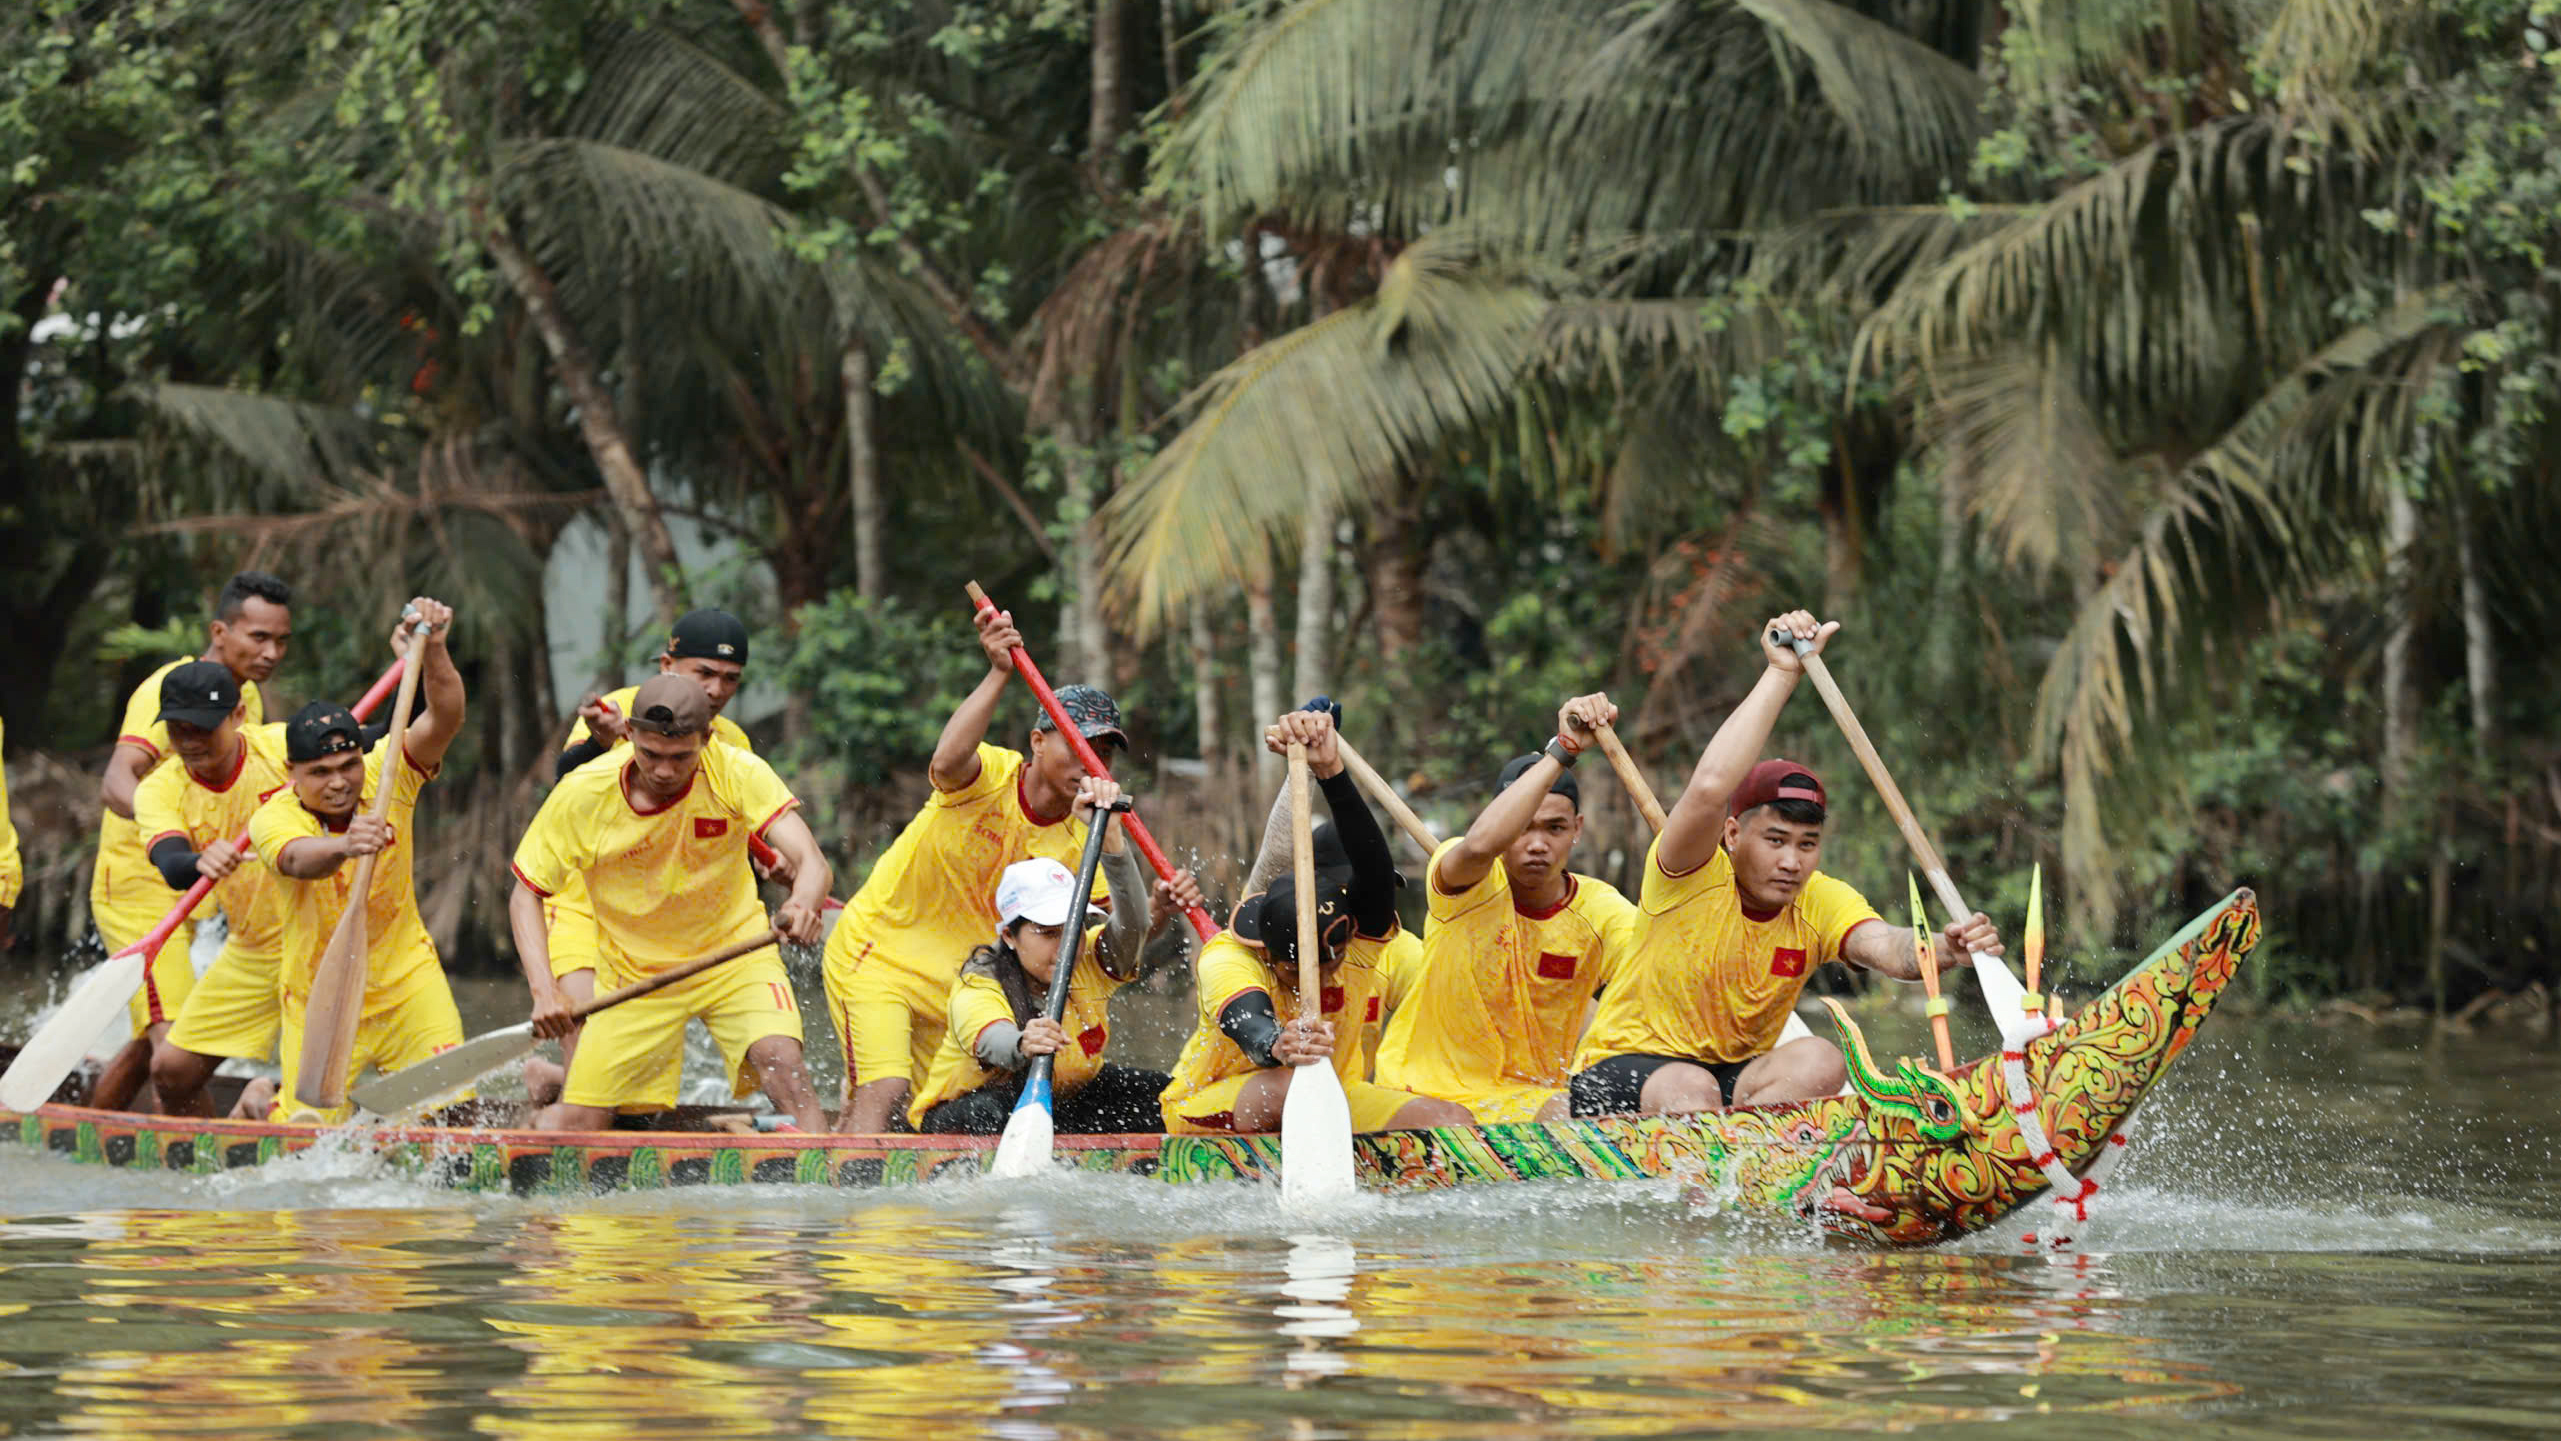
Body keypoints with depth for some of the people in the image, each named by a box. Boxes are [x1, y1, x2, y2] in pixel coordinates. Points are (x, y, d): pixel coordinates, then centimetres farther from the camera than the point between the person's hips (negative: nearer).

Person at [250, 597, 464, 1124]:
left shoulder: (388, 775, -11)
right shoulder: (275, 817, -19)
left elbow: (444, 720, -27)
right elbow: (298, 859, -42)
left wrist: (432, 650, -44)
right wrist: (345, 847, -64)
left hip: (407, 980, 1)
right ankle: (270, 1096, 35)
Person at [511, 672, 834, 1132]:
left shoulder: (736, 774, -20)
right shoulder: (583, 796, -18)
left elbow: (812, 863, -29)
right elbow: (525, 896, -9)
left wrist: (801, 905, -53)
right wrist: (544, 991, -25)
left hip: (734, 955, -1)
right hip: (636, 970, 1)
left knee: (783, 1062, -27)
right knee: (574, 1122, -5)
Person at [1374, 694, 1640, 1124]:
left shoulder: (1599, 910, -2)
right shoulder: (1473, 886, -11)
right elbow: (1480, 844, -36)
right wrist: (1562, 750, -36)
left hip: (1531, 1099, 1)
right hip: (1426, 1087, -1)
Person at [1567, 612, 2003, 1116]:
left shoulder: (1820, 901, -3)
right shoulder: (1694, 876, -16)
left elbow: (1886, 948, -23)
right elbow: (1710, 788, -37)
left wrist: (1944, 950, -47)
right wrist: (1782, 674, -35)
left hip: (1738, 1077, 5)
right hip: (1626, 1068, -5)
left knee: (1819, 1061, -23)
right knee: (1689, 1088, -37)